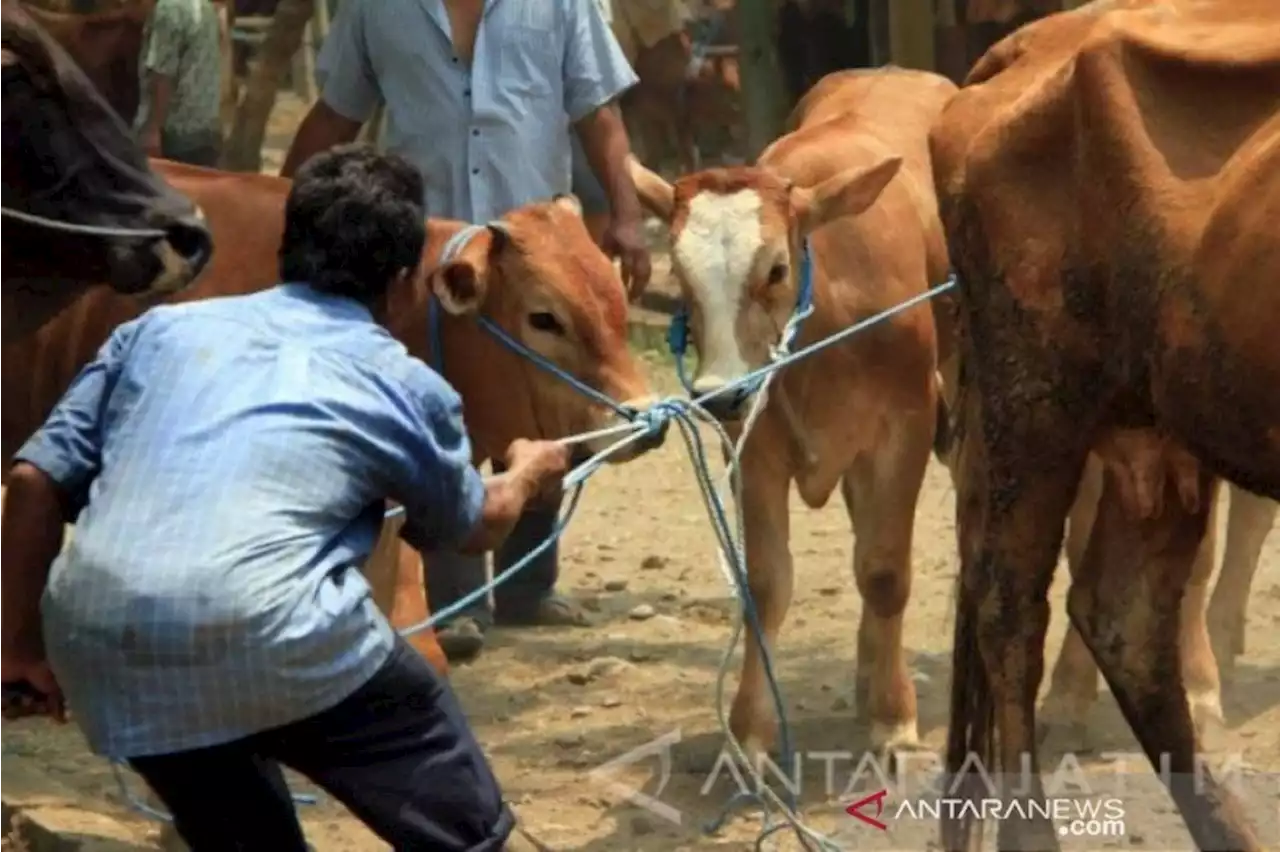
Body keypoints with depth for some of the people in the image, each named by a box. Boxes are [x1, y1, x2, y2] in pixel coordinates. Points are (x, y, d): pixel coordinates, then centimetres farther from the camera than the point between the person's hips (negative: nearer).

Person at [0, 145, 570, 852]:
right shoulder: (406, 386, 17)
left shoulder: (162, 329, 23)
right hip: (272, 637, -4)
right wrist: (527, 473, 58)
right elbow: (472, 527, 36)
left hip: (93, 649, 4)